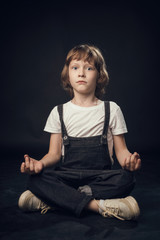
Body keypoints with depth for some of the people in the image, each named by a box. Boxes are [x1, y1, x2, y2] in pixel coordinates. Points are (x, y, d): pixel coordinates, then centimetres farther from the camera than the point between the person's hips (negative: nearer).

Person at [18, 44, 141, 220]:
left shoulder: (111, 110, 7)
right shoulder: (59, 112, 9)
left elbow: (121, 150, 6)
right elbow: (54, 153, 7)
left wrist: (129, 160, -19)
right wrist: (40, 163, -16)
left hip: (101, 176, 0)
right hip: (67, 176, 1)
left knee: (126, 178, -32)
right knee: (36, 179, -27)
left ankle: (50, 201, -28)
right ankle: (99, 205, -29)